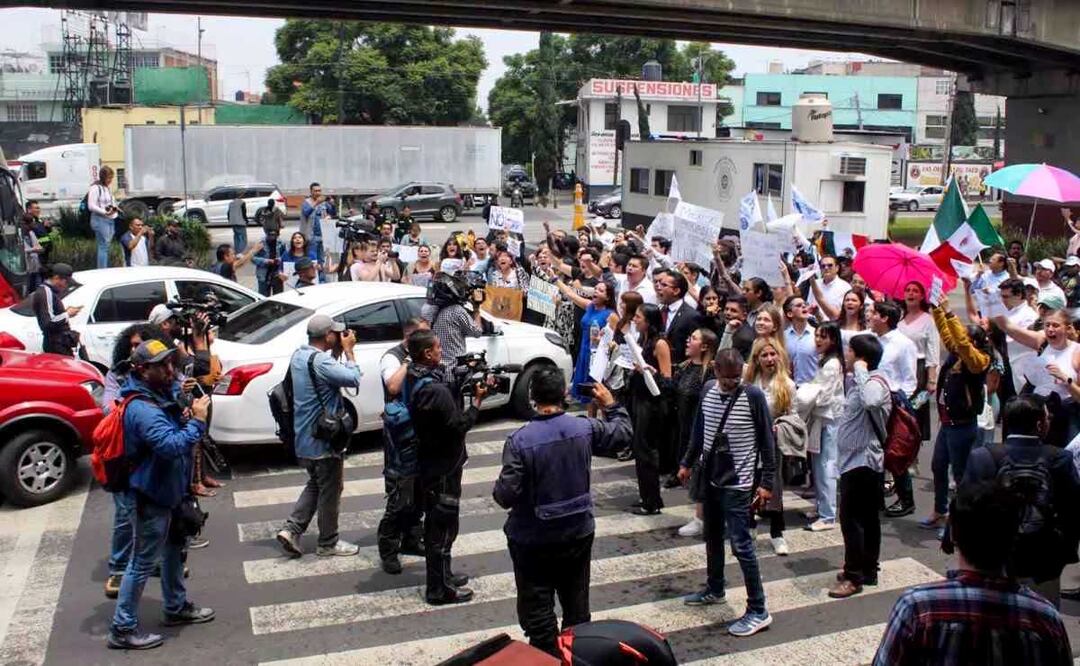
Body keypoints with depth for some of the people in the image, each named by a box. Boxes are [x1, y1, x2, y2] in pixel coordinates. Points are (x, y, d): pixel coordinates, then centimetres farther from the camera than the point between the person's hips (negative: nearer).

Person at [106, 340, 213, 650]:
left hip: (168, 489, 10)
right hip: (151, 496, -10)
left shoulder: (162, 392, 0)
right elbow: (173, 445, -39)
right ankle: (122, 629, 12)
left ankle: (176, 608, 41)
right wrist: (197, 420, -30)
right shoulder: (142, 409, -29)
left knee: (174, 547, 24)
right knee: (143, 562, 0)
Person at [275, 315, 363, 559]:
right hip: (324, 439, -9)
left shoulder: (299, 355, 5)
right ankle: (328, 543, 19)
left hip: (305, 438, 9)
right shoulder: (320, 361, -25)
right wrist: (348, 351, -13)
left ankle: (291, 530, 15)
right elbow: (353, 379, -23)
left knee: (315, 485, 23)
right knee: (330, 491, 7)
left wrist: (338, 351, 0)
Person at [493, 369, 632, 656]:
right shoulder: (585, 428, -10)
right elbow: (623, 433, 9)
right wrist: (611, 404, 24)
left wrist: (498, 488, 1)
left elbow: (506, 496, -21)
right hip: (579, 533, 4)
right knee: (577, 605, 22)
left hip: (533, 540, -4)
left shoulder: (520, 441, -21)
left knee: (538, 611, 9)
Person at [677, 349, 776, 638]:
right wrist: (687, 463, 17)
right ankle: (714, 589, 39)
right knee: (712, 537, 20)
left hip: (738, 484, -6)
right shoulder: (707, 390, 0)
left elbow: (767, 441, -11)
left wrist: (766, 481, -12)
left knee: (741, 545, -6)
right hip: (710, 477, 6)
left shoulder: (753, 396, -16)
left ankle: (758, 611, 3)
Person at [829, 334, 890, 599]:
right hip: (856, 459, 10)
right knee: (867, 518, 16)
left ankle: (853, 577, 3)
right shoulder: (857, 380, 11)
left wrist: (860, 370, -30)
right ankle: (868, 570, 24)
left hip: (862, 460, -10)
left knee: (851, 519, -4)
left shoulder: (876, 381, -19)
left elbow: (870, 401, -42)